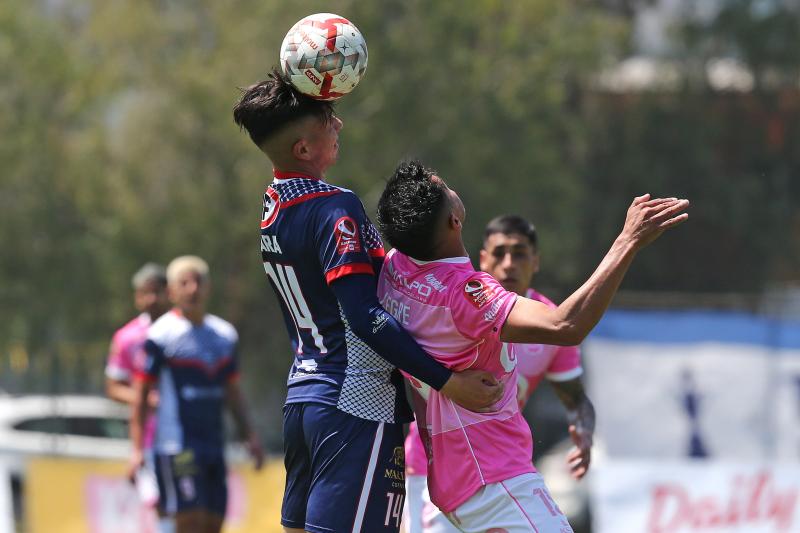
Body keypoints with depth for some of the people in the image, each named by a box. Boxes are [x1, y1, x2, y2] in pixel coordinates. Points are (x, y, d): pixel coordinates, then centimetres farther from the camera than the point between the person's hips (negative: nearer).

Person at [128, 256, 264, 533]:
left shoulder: (225, 335, 13)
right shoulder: (161, 336, -6)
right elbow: (140, 395, -5)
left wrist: (250, 437, 14)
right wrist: (137, 449, -10)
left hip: (214, 445, 6)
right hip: (176, 445, -6)